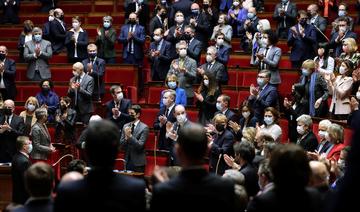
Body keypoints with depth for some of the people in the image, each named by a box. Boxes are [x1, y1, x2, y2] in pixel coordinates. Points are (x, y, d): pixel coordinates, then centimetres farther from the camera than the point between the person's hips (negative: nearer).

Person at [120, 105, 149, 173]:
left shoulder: (144, 127, -7)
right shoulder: (125, 126, 8)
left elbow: (140, 145, -14)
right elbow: (121, 145, 5)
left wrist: (130, 136, -22)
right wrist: (126, 137, -13)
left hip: (138, 162, -4)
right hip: (127, 161, 4)